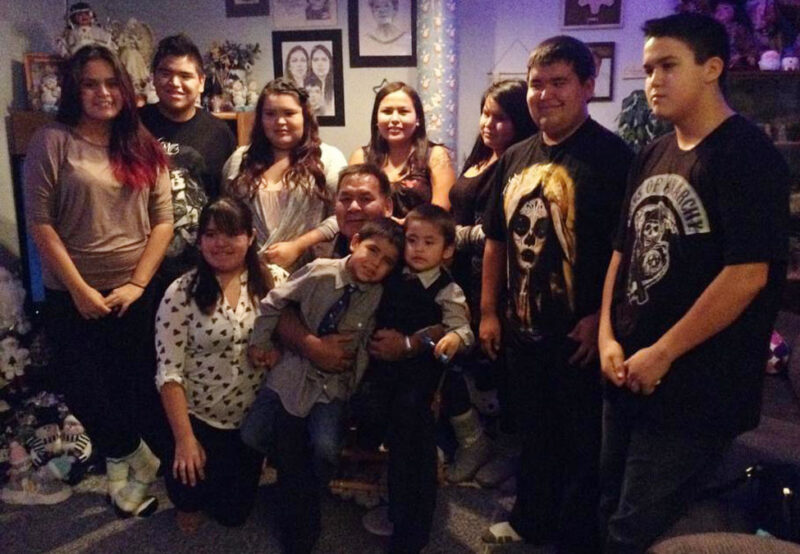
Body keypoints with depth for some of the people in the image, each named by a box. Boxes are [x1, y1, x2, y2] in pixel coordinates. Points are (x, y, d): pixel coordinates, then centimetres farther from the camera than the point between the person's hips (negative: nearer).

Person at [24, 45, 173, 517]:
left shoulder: (144, 148, 4)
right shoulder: (52, 142, -5)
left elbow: (163, 221, 1)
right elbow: (40, 222, -8)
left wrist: (137, 283, -8)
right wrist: (80, 289, -12)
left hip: (136, 292, 2)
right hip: (73, 294, -1)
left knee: (133, 386, 10)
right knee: (85, 387, 7)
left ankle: (120, 465, 34)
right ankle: (142, 463, 28)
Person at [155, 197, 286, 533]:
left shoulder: (274, 281, -5)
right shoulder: (182, 293, -11)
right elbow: (169, 371, -12)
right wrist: (184, 438, -17)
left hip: (254, 418, 2)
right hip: (198, 417, -1)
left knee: (233, 513, 8)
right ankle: (189, 502, 15)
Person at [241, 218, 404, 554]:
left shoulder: (378, 297, -8)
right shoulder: (320, 272, -12)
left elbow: (366, 344, -1)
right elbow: (274, 302, -1)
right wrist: (260, 343, 0)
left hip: (334, 381, -1)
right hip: (293, 370, 1)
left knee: (325, 449, -19)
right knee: (253, 435, -7)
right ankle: (294, 461, 24)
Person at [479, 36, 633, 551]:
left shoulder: (610, 155, -12)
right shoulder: (515, 158, 9)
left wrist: (601, 318, -19)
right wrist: (489, 311, 11)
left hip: (579, 334, -6)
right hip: (522, 329, 6)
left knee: (581, 443, 11)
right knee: (534, 434, 22)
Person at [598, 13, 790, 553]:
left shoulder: (749, 156, -12)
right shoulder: (652, 156, 10)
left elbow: (747, 273, -21)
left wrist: (661, 354, -17)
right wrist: (608, 338, 2)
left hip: (695, 389, -7)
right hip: (629, 377, 7)